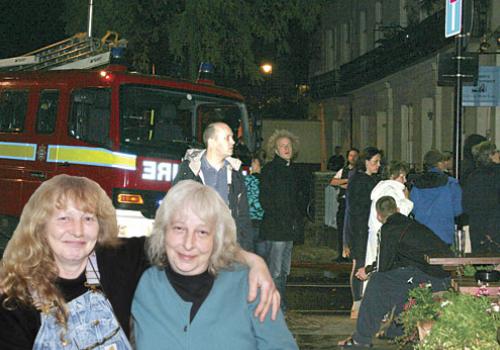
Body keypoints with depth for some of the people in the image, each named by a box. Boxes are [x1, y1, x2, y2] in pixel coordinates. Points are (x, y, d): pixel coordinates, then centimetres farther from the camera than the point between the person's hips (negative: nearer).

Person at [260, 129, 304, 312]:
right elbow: (265, 199, -10)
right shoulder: (270, 169, -5)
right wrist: (279, 219, -15)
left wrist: (298, 220, 10)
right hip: (276, 227, -8)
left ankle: (281, 306, 18)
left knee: (284, 269, 12)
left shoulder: (293, 170, 17)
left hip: (290, 227, 8)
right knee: (275, 271, -7)